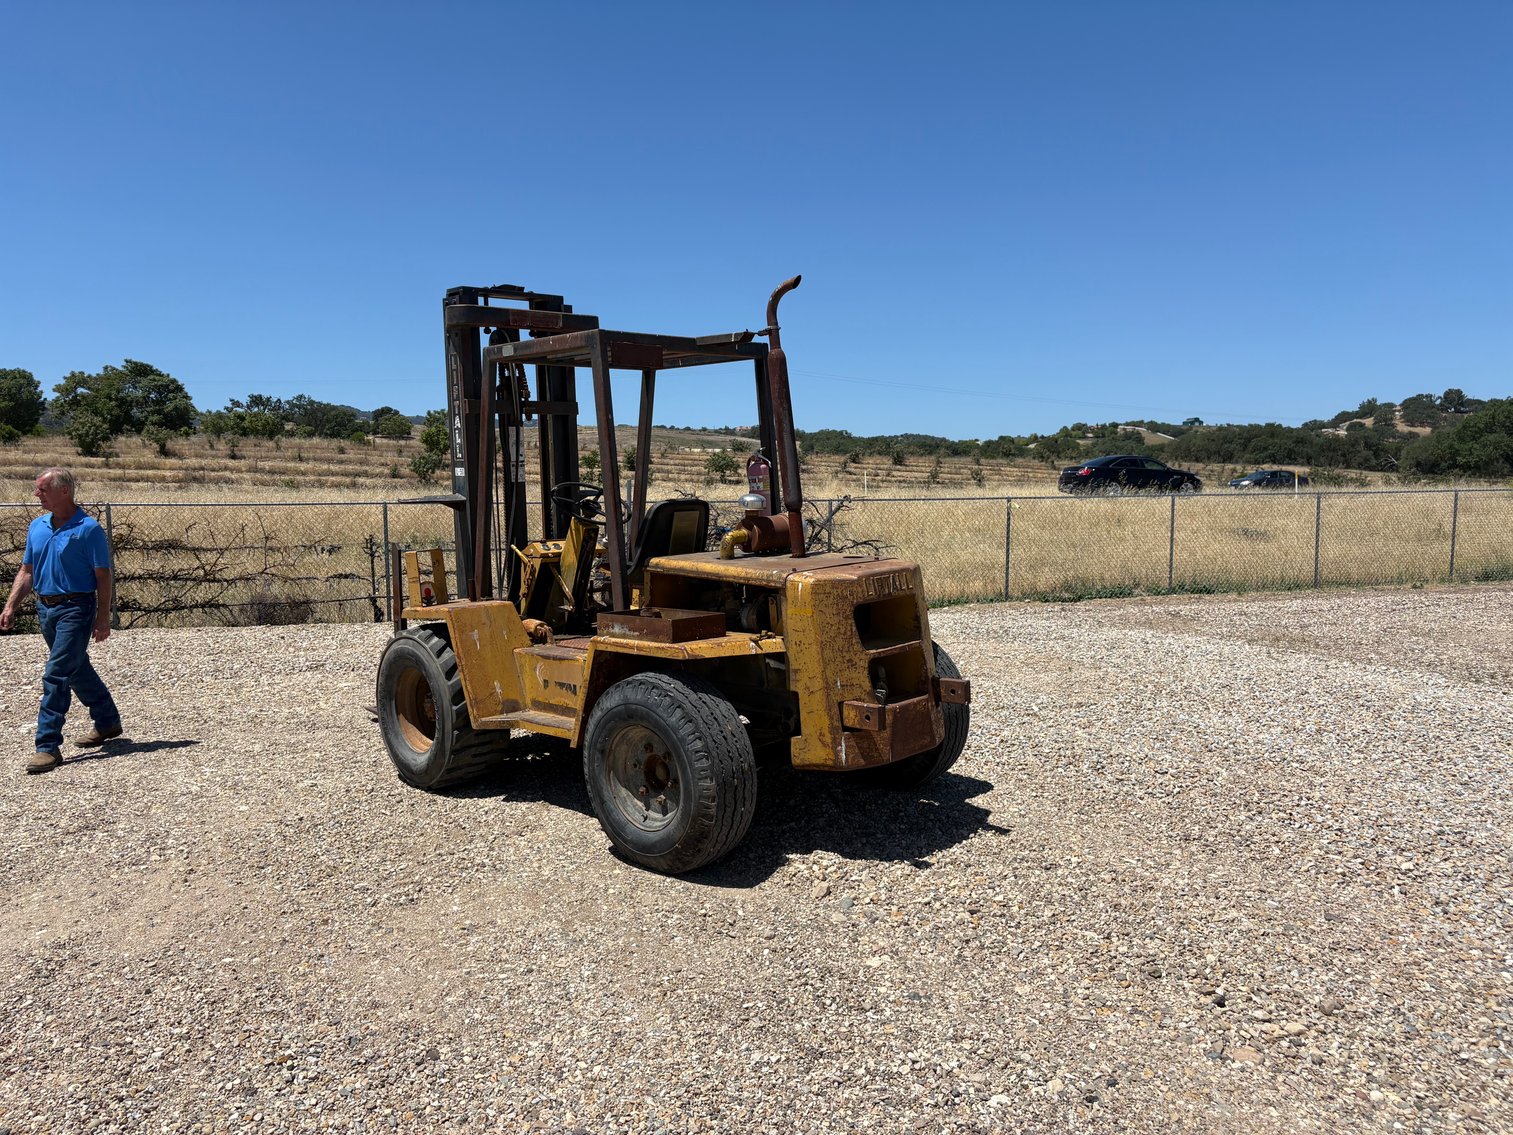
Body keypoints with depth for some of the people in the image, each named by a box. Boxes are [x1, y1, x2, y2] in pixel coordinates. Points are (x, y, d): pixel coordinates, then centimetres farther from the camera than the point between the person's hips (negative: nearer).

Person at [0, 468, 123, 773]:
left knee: (56, 675, -11)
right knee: (78, 671, 18)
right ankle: (108, 722, 33)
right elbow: (27, 571, 15)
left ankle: (48, 746, -7)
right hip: (46, 608, 8)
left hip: (75, 609, -8)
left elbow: (103, 576, -11)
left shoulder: (88, 528, -12)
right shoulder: (37, 527, 9)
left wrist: (103, 619, -13)